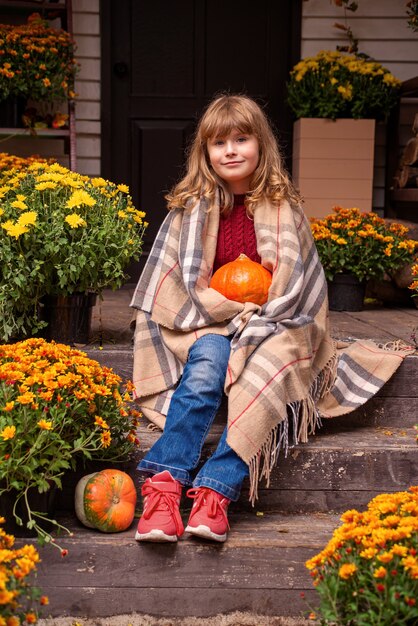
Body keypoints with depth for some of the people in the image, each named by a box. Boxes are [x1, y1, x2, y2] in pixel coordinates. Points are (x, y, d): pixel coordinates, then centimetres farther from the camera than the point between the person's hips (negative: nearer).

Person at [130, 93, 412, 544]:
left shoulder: (283, 207, 7)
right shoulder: (192, 207, 6)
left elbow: (295, 281, 7)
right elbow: (190, 282, 3)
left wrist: (256, 318, -9)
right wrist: (234, 309, -9)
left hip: (271, 324, 0)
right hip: (210, 323, 0)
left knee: (264, 378, -33)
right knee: (205, 367, -34)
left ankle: (215, 490, -37)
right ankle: (164, 484, -41)